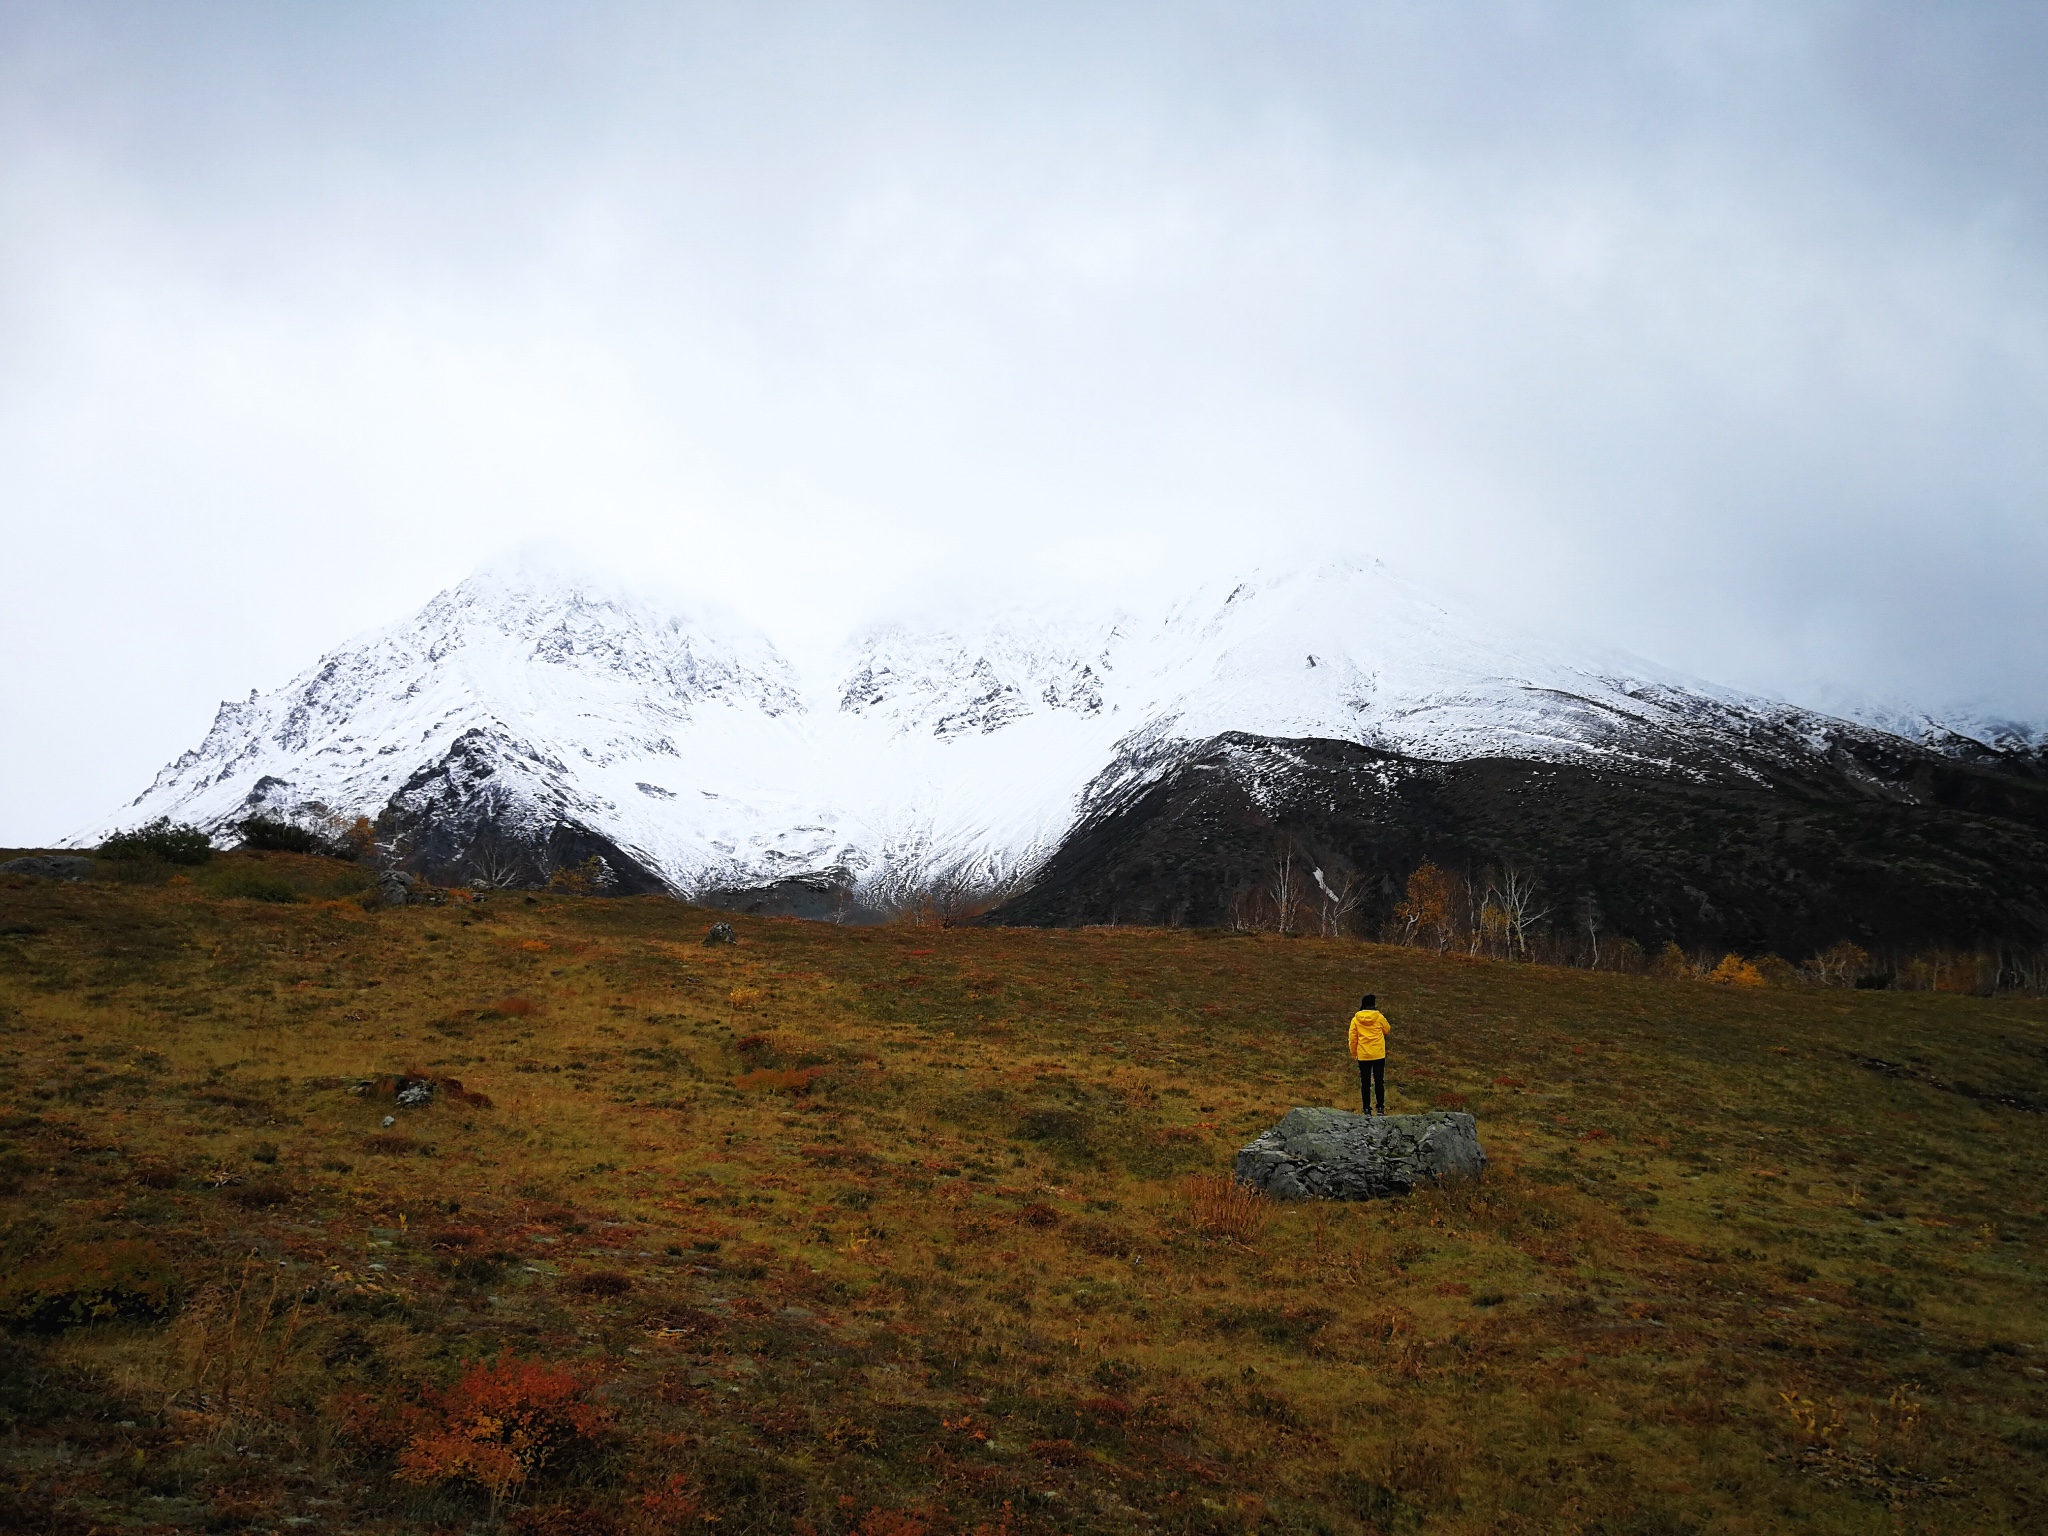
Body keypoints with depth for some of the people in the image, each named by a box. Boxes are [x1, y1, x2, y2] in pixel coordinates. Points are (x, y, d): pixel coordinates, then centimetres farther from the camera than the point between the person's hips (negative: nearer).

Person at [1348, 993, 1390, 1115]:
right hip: (1378, 1055, -1)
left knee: (1365, 1083, 6)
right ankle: (1380, 1108, 7)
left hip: (1363, 1056, 1)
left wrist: (1353, 1053, 12)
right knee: (1379, 1082, 8)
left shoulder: (1356, 1019, -4)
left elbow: (1353, 1038, 0)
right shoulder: (1379, 1017, -7)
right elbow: (1387, 1031, 12)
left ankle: (1367, 1109, 7)